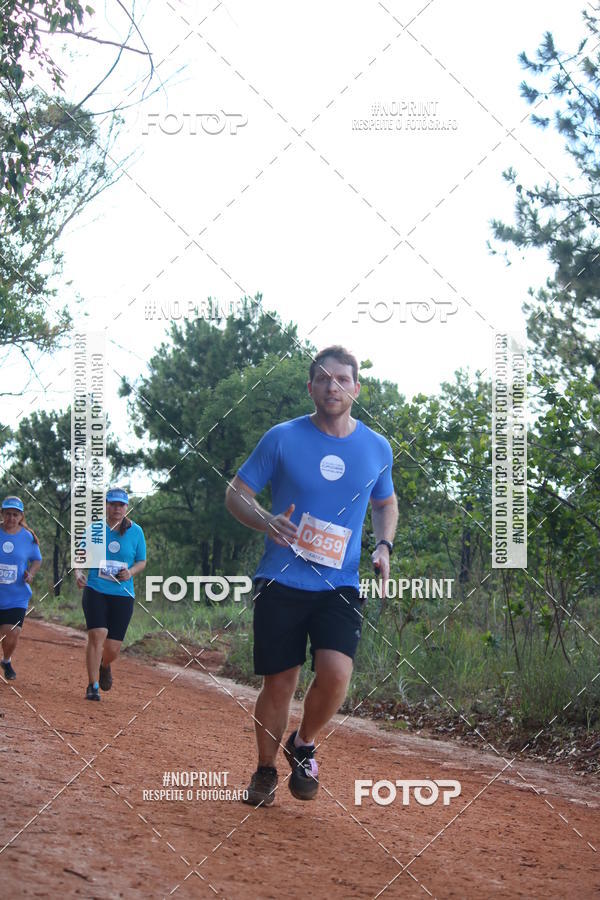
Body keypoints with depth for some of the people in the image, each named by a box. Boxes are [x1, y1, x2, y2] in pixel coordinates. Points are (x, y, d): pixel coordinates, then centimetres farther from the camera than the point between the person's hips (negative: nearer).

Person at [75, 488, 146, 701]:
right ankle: (93, 685, -8)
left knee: (113, 647, 0)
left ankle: (104, 666, 36)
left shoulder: (136, 531, 4)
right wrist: (78, 572, -12)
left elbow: (142, 562, 12)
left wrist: (131, 572, -9)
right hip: (95, 590, -1)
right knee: (97, 635, -19)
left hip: (123, 594, 1)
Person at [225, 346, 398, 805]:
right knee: (278, 683, 3)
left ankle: (304, 746, 10)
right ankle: (266, 770, 27)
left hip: (341, 584, 1)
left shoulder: (377, 448, 6)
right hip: (281, 581, -1)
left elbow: (386, 503, 23)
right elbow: (236, 493, 4)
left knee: (335, 672, -20)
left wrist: (384, 546, 4)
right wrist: (266, 522, -16)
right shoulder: (282, 438, -2)